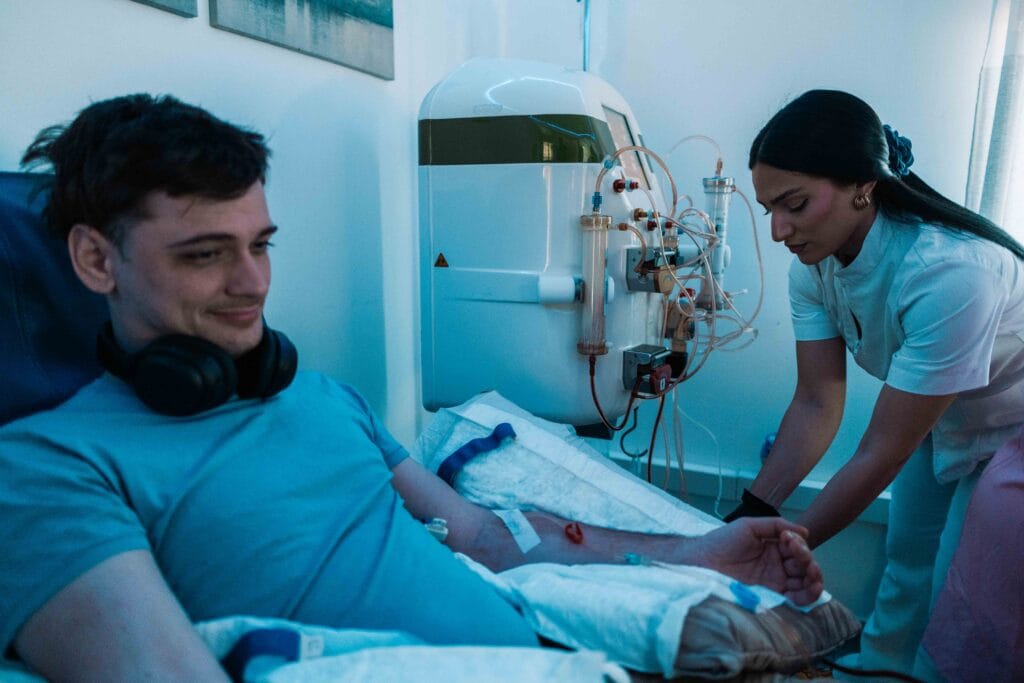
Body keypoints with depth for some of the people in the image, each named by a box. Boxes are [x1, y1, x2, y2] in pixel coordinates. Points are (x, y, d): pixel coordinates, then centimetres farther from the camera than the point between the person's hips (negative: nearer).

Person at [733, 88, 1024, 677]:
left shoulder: (949, 274, -39)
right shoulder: (814, 265, -18)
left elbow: (882, 453, -34)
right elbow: (817, 404, -18)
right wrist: (752, 513, -25)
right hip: (938, 421, 6)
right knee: (907, 564, 17)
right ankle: (875, 669, 37)